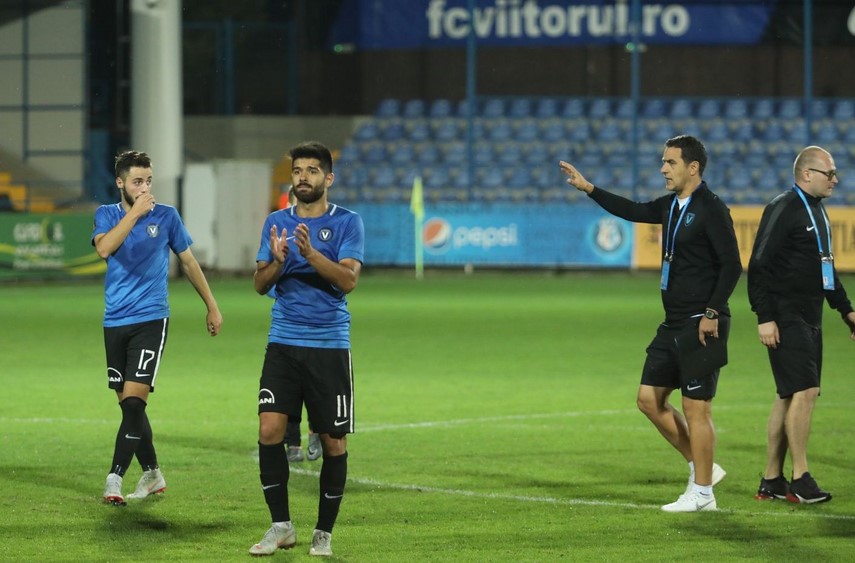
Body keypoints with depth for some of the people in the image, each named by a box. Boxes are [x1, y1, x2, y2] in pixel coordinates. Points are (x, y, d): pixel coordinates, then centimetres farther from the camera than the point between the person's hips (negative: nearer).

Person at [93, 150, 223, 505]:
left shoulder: (166, 216, 2)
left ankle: (115, 479, -17)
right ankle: (152, 475, 23)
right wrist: (134, 213, -22)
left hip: (150, 320, -3)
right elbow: (104, 248, -19)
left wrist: (212, 306, 15)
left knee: (133, 401, -15)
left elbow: (188, 262, 13)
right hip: (115, 322, 3)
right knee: (129, 405, 9)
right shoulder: (107, 215, 3)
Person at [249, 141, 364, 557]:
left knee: (333, 441, 1)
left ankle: (324, 533, 15)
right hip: (283, 343, 2)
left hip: (329, 346, -2)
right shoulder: (277, 222, 9)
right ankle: (281, 526, 1)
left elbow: (348, 279, -13)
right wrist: (277, 261, -16)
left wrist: (311, 254, -26)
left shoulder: (347, 222, -1)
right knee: (269, 429, -11)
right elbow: (260, 284, 5)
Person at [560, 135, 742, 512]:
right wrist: (588, 189, 24)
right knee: (649, 399, 10)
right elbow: (635, 211, 29)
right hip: (674, 324, 10)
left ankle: (701, 493, 2)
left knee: (696, 407, -6)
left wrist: (712, 314, -21)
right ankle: (702, 467, 19)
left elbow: (731, 266, -17)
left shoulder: (711, 209, -13)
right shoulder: (672, 205, 13)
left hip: (702, 324, -10)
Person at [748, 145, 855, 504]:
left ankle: (772, 481, 14)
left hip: (809, 319, 10)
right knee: (804, 391, -14)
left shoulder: (816, 212, 17)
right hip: (786, 319, -9)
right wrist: (765, 318, -19)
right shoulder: (783, 209, -12)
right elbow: (759, 266, -15)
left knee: (789, 397, 10)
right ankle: (800, 479, -10)